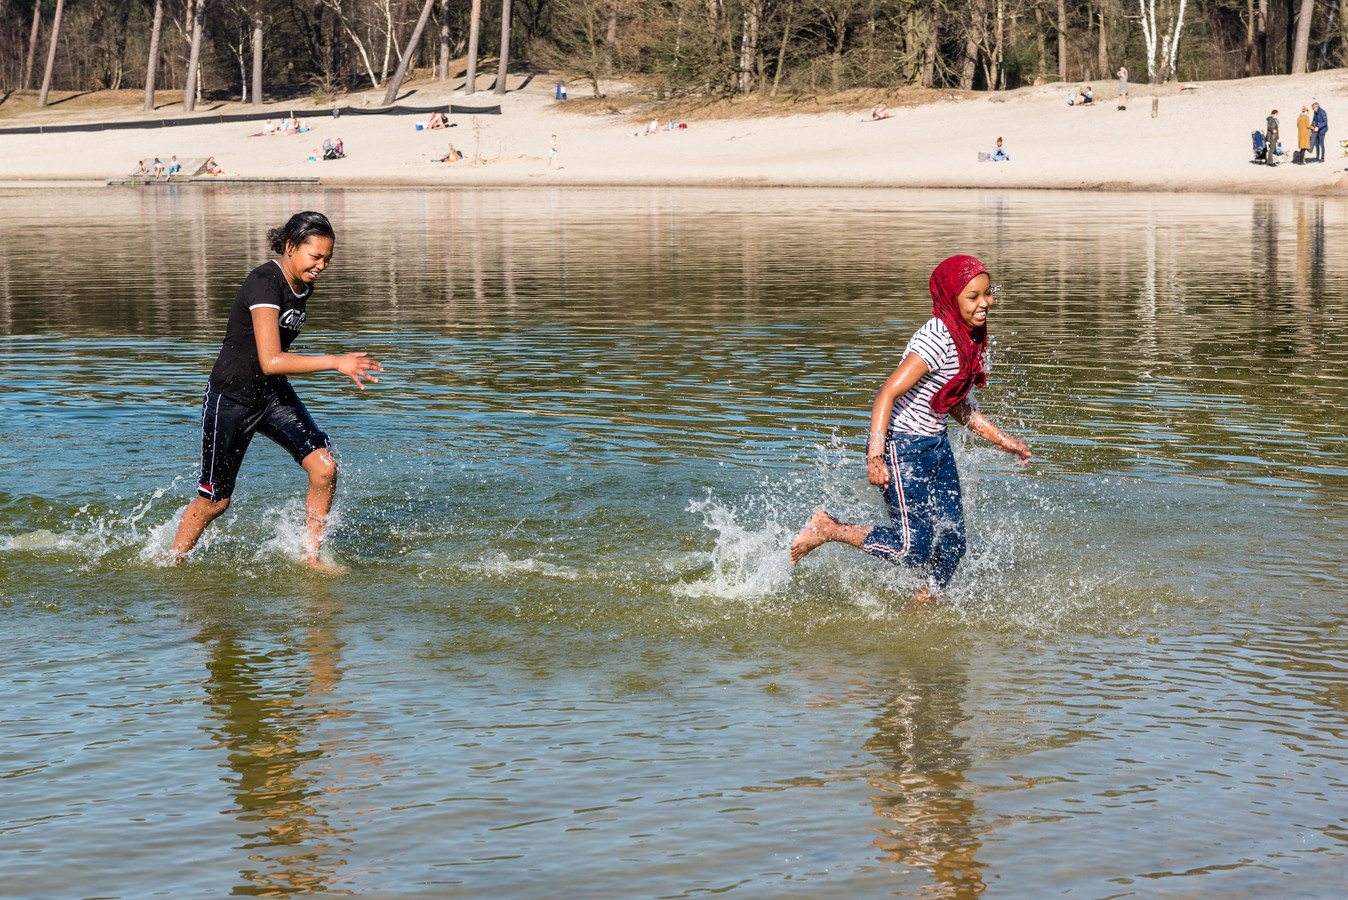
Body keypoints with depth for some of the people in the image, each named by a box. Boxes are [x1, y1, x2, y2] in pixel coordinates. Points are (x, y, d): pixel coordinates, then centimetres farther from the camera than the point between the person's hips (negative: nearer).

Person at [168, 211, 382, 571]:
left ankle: (311, 557, 2)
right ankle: (172, 562, 30)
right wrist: (334, 362, -36)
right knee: (214, 500, 6)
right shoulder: (265, 283, -26)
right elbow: (270, 361, -35)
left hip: (274, 395, 7)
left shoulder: (303, 286, 0)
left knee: (324, 467, -12)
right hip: (231, 399, -7)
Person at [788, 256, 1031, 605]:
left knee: (951, 544, 6)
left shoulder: (970, 340, 6)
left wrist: (1001, 439, 16)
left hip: (936, 445, 9)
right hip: (902, 448, -9)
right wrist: (875, 457, -31)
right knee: (914, 548, -11)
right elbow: (887, 395, -25)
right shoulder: (936, 340, -22)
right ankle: (826, 528, 5)